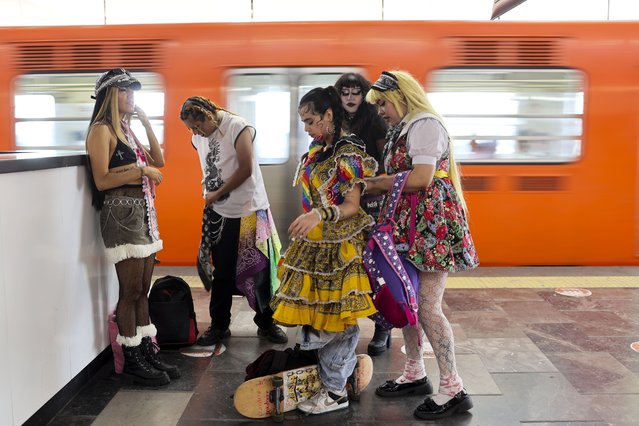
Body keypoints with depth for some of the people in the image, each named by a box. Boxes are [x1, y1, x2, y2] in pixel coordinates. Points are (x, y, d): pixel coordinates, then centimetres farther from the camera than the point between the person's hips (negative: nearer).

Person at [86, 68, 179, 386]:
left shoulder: (126, 129, 18)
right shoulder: (102, 130, -7)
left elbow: (158, 161, 16)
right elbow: (101, 181, -14)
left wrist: (146, 123, 11)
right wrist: (141, 171, -14)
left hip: (143, 212, 8)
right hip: (121, 213, -8)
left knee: (142, 290, 11)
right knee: (130, 292, -3)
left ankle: (147, 352, 19)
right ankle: (131, 360, 9)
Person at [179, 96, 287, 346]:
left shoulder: (238, 128, -12)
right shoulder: (199, 138, 7)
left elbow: (245, 169, -16)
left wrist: (217, 194, -11)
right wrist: (209, 196, 5)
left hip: (249, 211, -5)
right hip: (217, 213, 5)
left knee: (260, 270, 4)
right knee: (222, 272, 11)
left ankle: (266, 324, 19)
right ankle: (219, 325, 24)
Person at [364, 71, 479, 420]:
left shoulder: (424, 124, -9)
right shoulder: (402, 129, 19)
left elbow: (420, 179, -21)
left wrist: (375, 184, -10)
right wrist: (378, 183, -1)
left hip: (430, 225, -9)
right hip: (408, 224, 9)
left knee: (426, 306, -8)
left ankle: (453, 389, 2)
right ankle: (414, 374, 25)